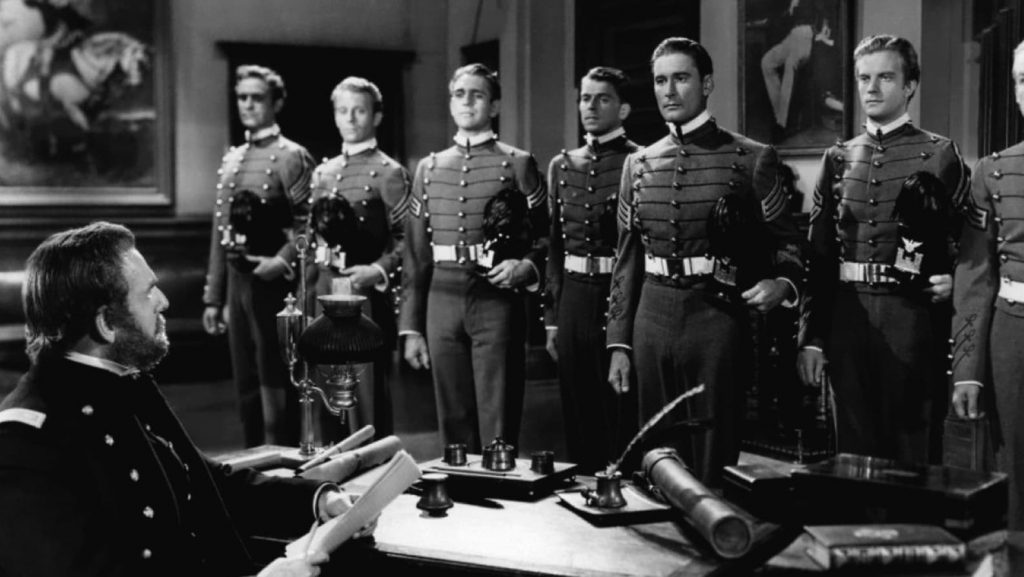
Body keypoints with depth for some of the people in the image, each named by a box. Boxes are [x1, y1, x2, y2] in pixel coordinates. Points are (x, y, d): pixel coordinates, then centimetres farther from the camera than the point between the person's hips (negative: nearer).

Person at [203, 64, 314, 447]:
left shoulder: (292, 157, -5)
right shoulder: (231, 160, 16)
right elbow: (220, 232, 16)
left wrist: (282, 261, -24)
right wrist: (213, 297, 15)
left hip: (271, 283, -7)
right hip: (236, 283, 7)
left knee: (276, 384, -3)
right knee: (246, 386, 12)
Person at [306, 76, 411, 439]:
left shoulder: (390, 173, -2)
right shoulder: (322, 173, 16)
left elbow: (406, 240, -8)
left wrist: (378, 271, -22)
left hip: (367, 295, -6)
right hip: (325, 295, 6)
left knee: (367, 392, -3)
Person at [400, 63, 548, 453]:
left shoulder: (517, 164, 4)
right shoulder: (429, 168, 14)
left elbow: (546, 235, 5)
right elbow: (415, 255, 13)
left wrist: (526, 266, -17)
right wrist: (410, 328, 9)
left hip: (497, 300, -3)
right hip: (443, 301, 3)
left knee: (498, 427, -3)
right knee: (454, 422, 7)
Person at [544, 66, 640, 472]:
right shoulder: (561, 166, 12)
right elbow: (555, 246, 14)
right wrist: (551, 316, 12)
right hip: (574, 298, 5)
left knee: (623, 418, 1)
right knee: (579, 418, 12)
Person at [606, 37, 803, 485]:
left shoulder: (751, 159, -1)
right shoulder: (638, 164, 11)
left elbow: (785, 243, 5)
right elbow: (627, 260, 13)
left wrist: (782, 282, -17)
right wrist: (619, 342, 10)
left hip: (717, 316, -4)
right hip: (652, 317, 4)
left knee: (714, 458, 1)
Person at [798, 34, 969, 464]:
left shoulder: (940, 154, 1)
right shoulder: (837, 159, 11)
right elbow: (818, 256, 9)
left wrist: (952, 278, -16)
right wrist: (810, 337, 5)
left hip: (913, 316, -3)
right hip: (846, 317, 3)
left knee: (911, 449, 3)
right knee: (853, 449, 10)